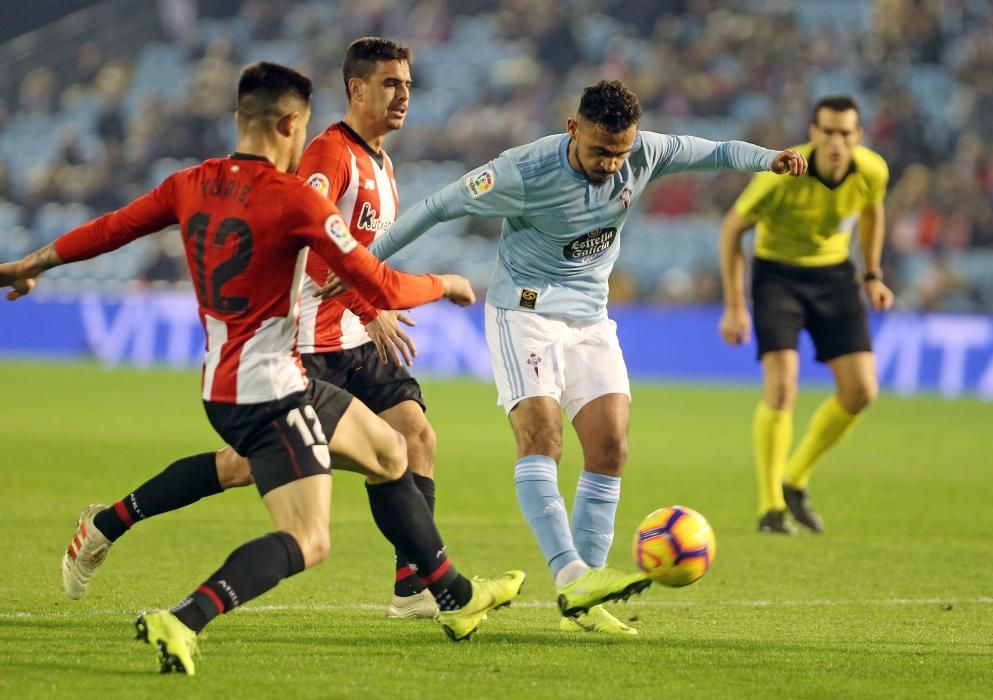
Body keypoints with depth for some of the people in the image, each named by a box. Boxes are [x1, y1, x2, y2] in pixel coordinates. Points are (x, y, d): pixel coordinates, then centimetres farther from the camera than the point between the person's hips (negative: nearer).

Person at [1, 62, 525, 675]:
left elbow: (109, 229, 13)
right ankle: (183, 621, -31)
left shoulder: (191, 186, 3)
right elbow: (382, 289, -15)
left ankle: (456, 597, 35)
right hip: (270, 393, -9)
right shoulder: (294, 199, -17)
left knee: (389, 452, 24)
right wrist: (445, 285, 5)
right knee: (307, 541, -14)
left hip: (224, 384, 9)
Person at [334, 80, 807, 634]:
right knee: (541, 435, -24)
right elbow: (442, 206, -12)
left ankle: (581, 605, -4)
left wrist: (769, 160, -14)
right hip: (526, 312, -5)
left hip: (591, 318, 5)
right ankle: (572, 576, -37)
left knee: (611, 447, -6)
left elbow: (711, 152, 6)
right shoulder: (525, 173, -21)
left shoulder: (644, 154, -7)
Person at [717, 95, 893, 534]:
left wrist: (872, 275, 7)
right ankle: (770, 507, -8)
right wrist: (734, 306, -14)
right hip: (777, 274, -4)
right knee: (781, 387, -19)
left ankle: (795, 481, 16)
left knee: (861, 391, -4)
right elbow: (732, 228, -13)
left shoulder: (872, 172, -15)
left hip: (834, 274, 4)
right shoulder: (782, 175, -27)